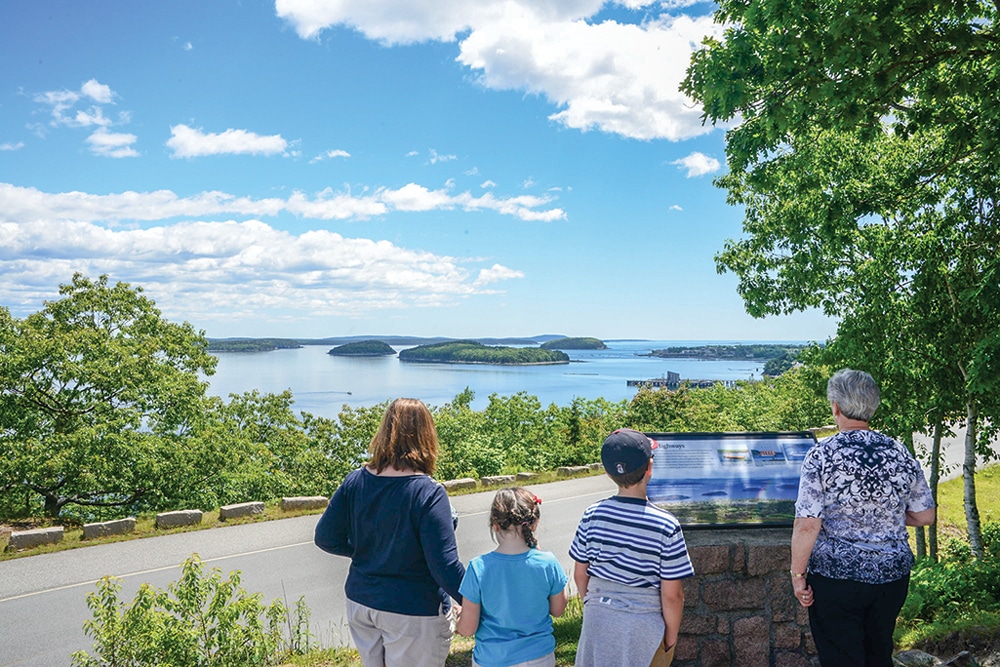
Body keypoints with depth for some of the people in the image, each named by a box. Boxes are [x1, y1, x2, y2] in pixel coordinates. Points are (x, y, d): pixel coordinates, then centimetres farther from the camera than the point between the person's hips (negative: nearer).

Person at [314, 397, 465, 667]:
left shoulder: (355, 481, -7)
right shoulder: (428, 493, -22)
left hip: (360, 603, 5)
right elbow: (446, 567, -23)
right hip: (413, 614, -5)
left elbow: (326, 538, 1)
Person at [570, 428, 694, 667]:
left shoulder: (592, 515, -9)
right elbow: (671, 595, -13)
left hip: (597, 619, 3)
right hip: (642, 625, -3)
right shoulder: (666, 525, -18)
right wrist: (671, 639, 1)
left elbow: (580, 575, 2)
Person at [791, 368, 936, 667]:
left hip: (836, 578, -5)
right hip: (892, 575, 5)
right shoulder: (899, 453, -2)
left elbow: (807, 525, -19)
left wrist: (798, 575, -9)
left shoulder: (821, 455, -15)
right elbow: (925, 516, 5)